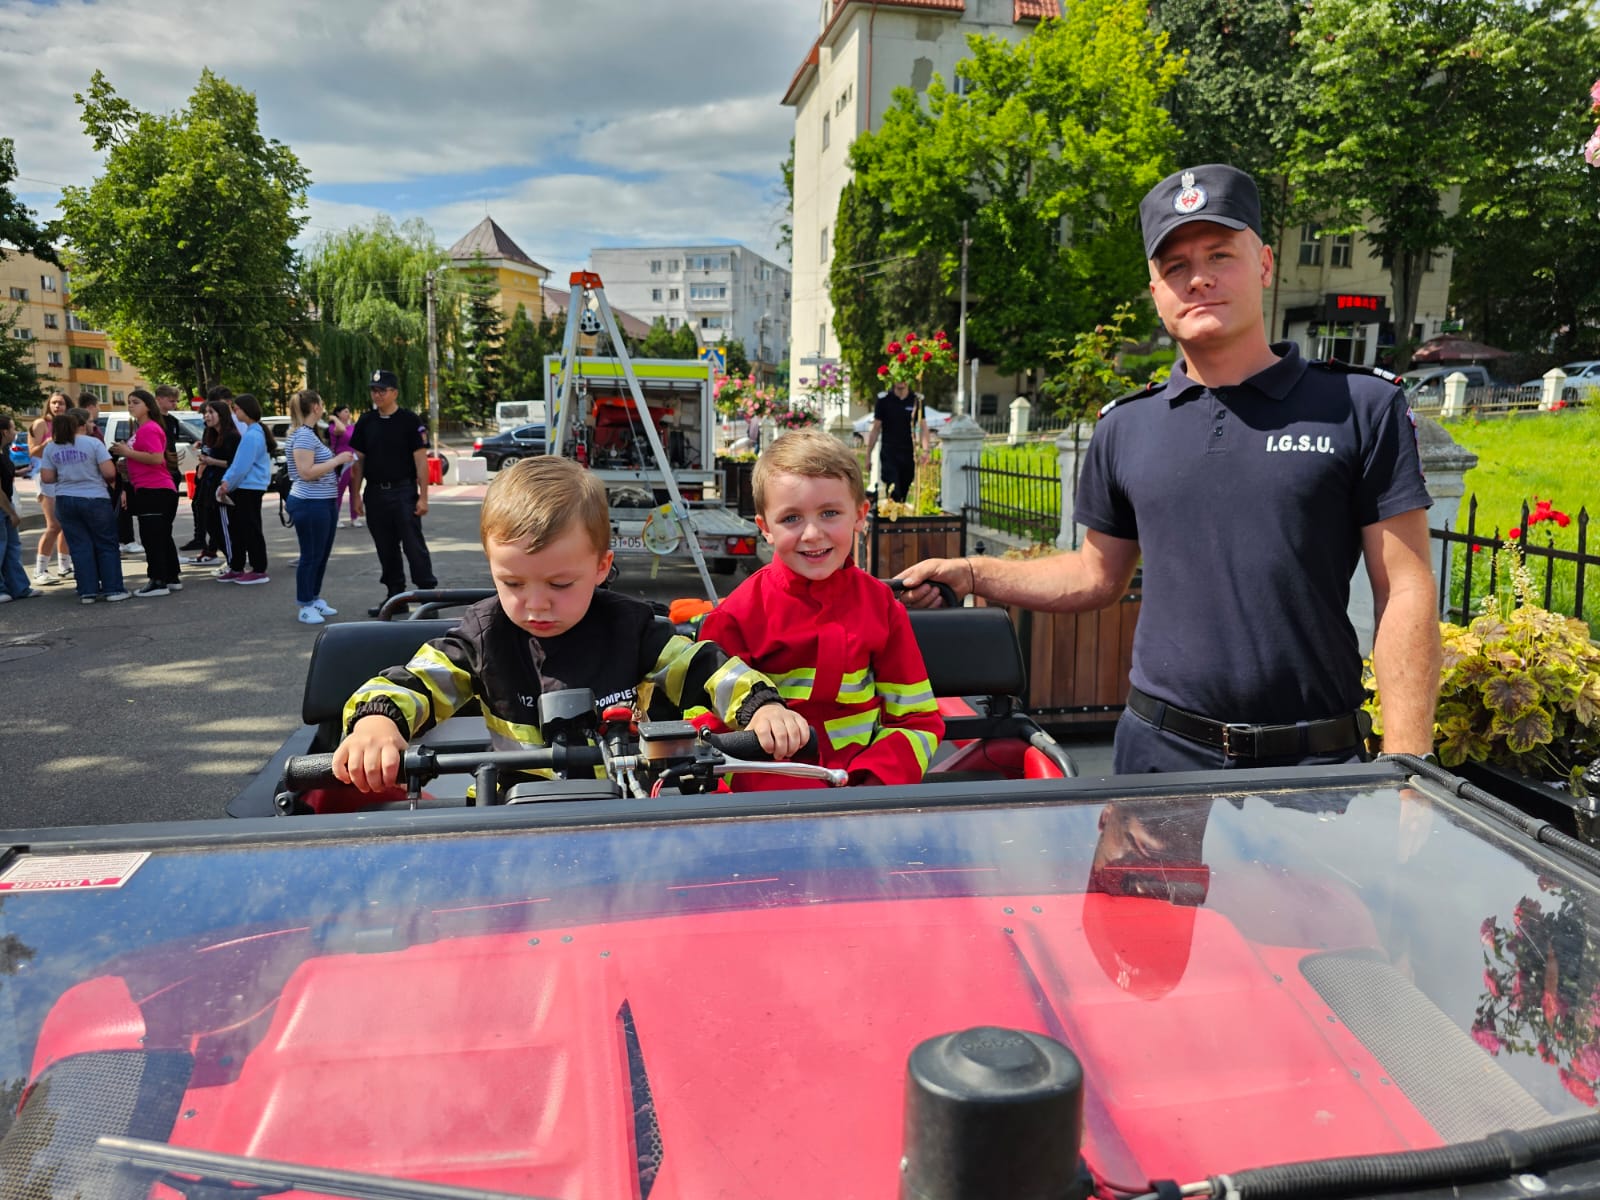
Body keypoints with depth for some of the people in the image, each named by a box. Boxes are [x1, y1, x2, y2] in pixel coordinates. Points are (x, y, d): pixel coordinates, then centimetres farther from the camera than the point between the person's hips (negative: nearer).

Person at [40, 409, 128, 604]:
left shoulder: (51, 448, 4)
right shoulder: (93, 443, -9)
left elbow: (47, 477, 3)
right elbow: (109, 472, -14)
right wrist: (107, 482, 7)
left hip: (65, 500, 4)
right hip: (95, 499, -4)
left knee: (81, 547, 7)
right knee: (106, 546, 6)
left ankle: (87, 591, 6)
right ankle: (113, 588, 4)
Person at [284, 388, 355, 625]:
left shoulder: (309, 434, 16)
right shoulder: (303, 435, -15)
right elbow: (306, 472, -22)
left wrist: (339, 461, 12)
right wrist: (337, 460, -18)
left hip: (324, 503, 10)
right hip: (310, 505, -10)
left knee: (322, 554, 16)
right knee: (311, 555, -2)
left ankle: (315, 599, 26)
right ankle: (306, 607, 6)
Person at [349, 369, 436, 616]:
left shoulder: (410, 421, -4)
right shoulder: (366, 422, 10)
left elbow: (421, 460, -7)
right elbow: (359, 461, 14)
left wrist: (423, 497, -13)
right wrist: (356, 496, 9)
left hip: (403, 492, -5)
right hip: (375, 492, 5)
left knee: (414, 545, -7)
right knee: (386, 549, 11)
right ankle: (395, 596, 20)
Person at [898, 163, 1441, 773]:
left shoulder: (1362, 407, -2)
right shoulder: (1124, 426, 7)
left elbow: (1405, 592, -4)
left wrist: (1406, 766, -9)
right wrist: (972, 573, 5)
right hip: (1157, 747, 2)